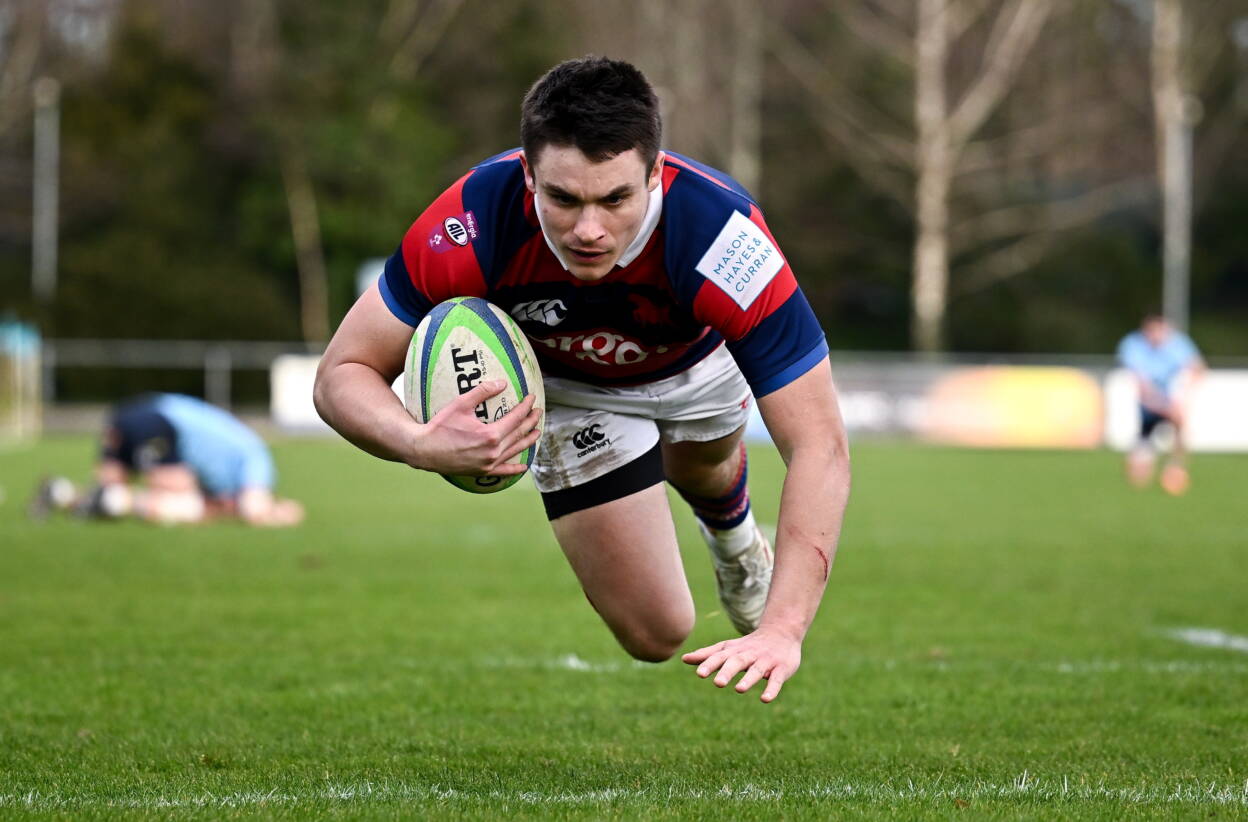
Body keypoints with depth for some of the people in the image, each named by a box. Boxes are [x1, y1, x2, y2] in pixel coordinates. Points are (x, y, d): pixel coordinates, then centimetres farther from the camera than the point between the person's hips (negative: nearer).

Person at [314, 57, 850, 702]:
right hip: (567, 384, 0)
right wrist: (421, 444, -53)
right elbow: (342, 373, -30)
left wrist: (781, 631, -54)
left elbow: (821, 448, -43)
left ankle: (734, 536, 69)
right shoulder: (474, 222, -42)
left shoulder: (725, 240, -44)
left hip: (700, 359, 0)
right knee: (655, 633, -3)